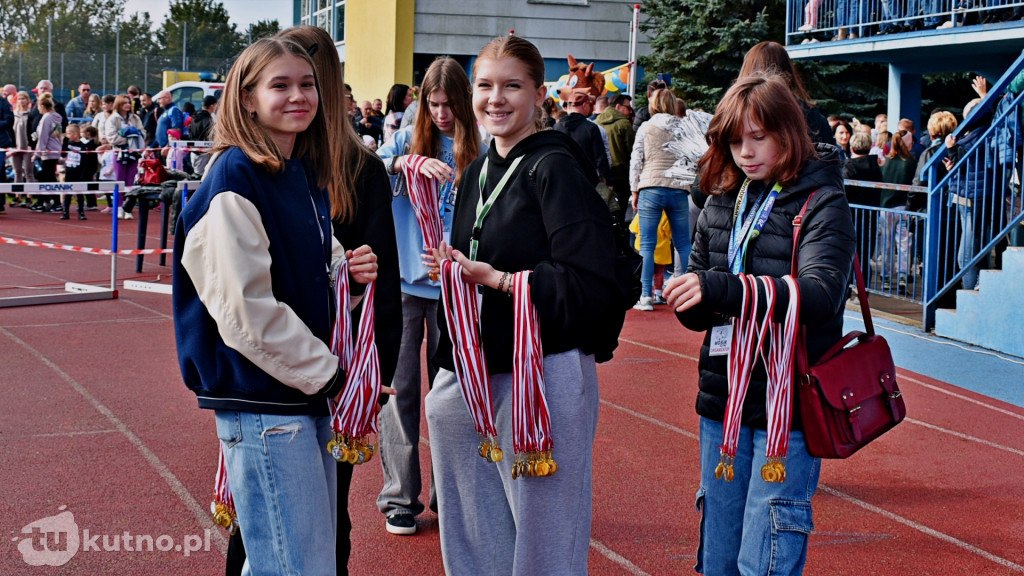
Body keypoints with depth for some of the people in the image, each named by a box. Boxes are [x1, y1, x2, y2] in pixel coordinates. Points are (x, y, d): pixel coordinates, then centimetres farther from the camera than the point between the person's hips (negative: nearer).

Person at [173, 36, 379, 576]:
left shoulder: (307, 174, 13)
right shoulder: (234, 177, -13)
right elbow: (245, 308, -18)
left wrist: (347, 271, -1)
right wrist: (326, 371, -12)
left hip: (309, 393, 9)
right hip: (262, 403, -9)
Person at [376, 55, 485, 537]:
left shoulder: (478, 152, 1)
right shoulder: (409, 140, 3)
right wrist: (407, 162, -32)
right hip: (404, 281, 0)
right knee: (401, 388, 2)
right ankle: (399, 497, 10)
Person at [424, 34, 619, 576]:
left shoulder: (555, 169, -10)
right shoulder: (477, 173, 14)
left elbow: (590, 287, -18)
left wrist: (494, 279, -17)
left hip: (544, 377, -8)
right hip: (474, 376, 8)